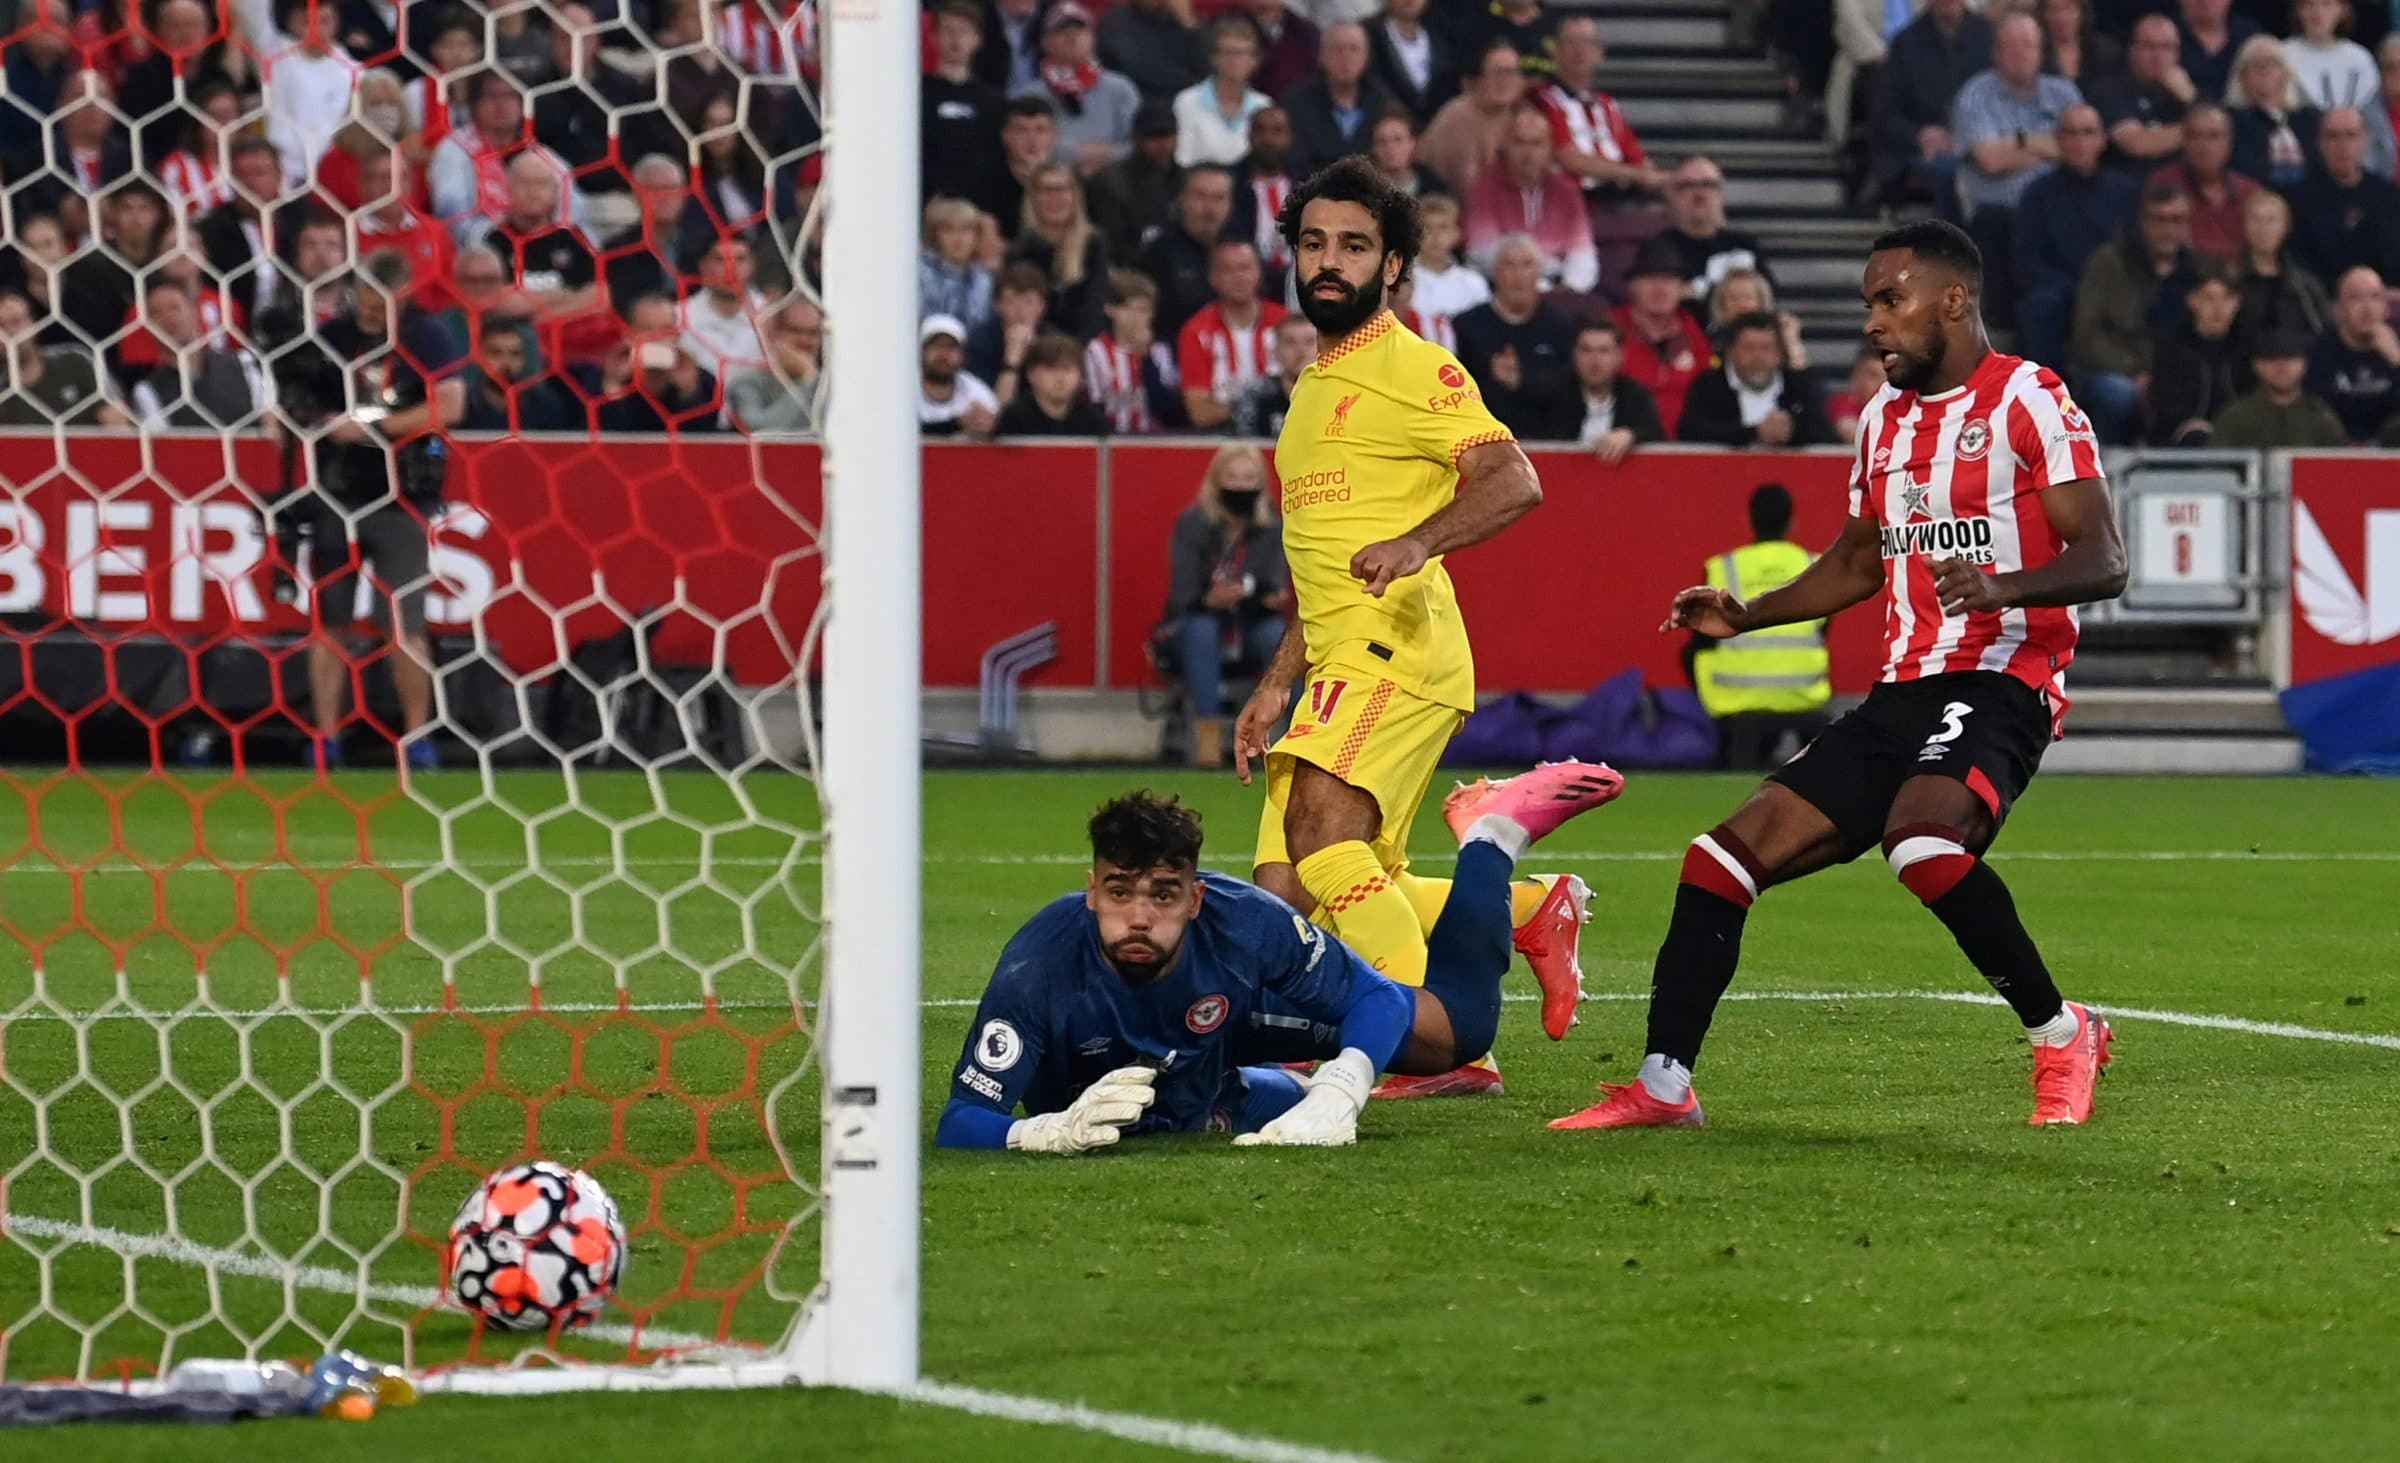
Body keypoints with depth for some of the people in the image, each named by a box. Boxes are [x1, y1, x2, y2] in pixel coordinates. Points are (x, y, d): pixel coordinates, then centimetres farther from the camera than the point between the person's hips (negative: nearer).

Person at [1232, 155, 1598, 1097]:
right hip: (1340, 663, 9)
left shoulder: (1412, 368, -2)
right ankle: (1530, 912, 13)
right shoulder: (1313, 388, 26)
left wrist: (1417, 541, -32)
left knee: (1322, 833, -27)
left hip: (1398, 648, -9)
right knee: (1286, 896, 0)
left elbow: (1512, 482, -17)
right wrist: (1275, 687, 28)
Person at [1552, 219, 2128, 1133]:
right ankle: (1663, 1086, 6)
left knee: (1922, 840, -35)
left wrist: (2002, 586, -31)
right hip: (1903, 691, 8)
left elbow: (2102, 562, -13)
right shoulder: (1886, 415, 19)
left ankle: (2062, 1037, -17)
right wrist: (1744, 616, 20)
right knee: (1727, 858, -1)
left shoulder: (2027, 399, -6)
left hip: (1999, 684, -8)